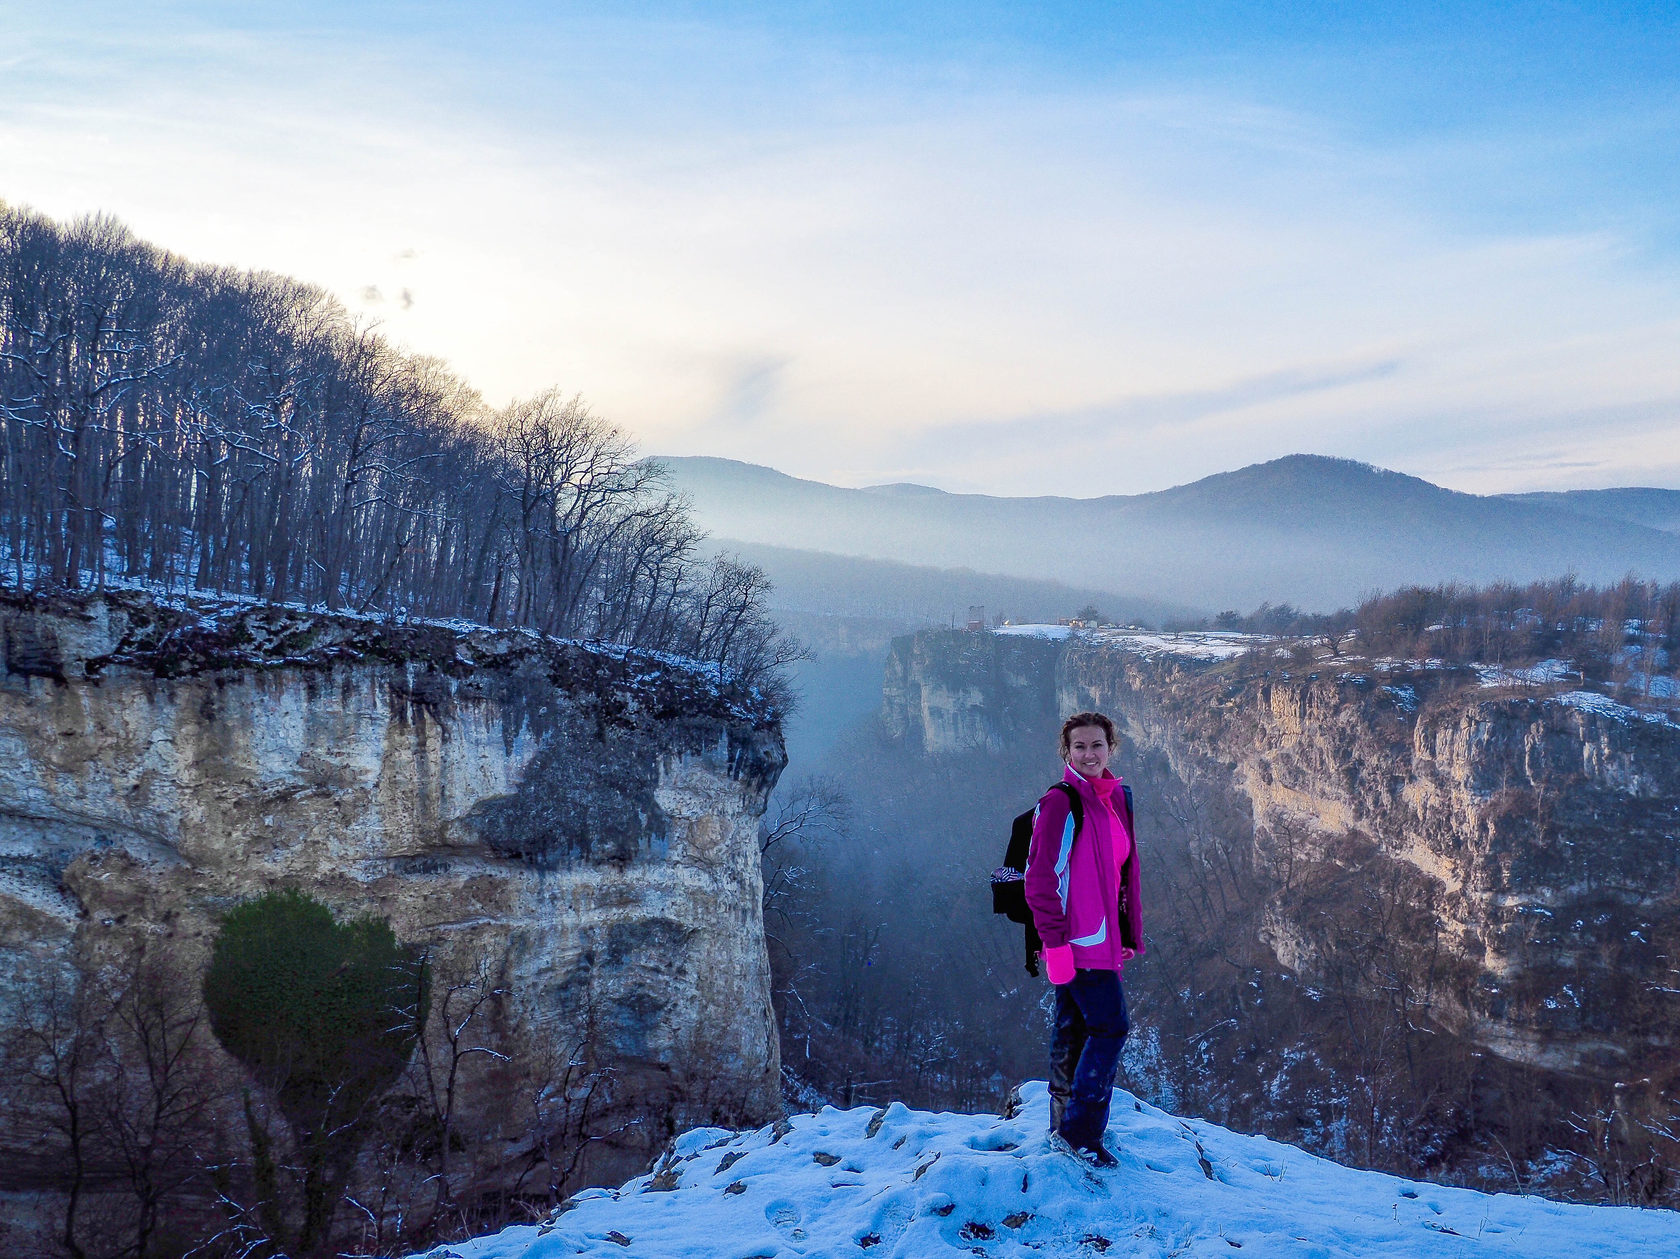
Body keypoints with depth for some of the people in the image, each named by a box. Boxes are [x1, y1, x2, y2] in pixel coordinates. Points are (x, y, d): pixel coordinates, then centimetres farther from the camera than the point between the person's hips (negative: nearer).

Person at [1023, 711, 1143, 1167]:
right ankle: (1080, 1127, 0)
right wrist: (1054, 941, -20)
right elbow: (1041, 879, -16)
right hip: (1077, 938, -8)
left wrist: (1127, 934, 17)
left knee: (1073, 1030, 13)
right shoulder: (1059, 803, -13)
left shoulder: (1115, 799, 12)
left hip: (1104, 936, 8)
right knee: (1111, 1025, -9)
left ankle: (1065, 1127, 21)